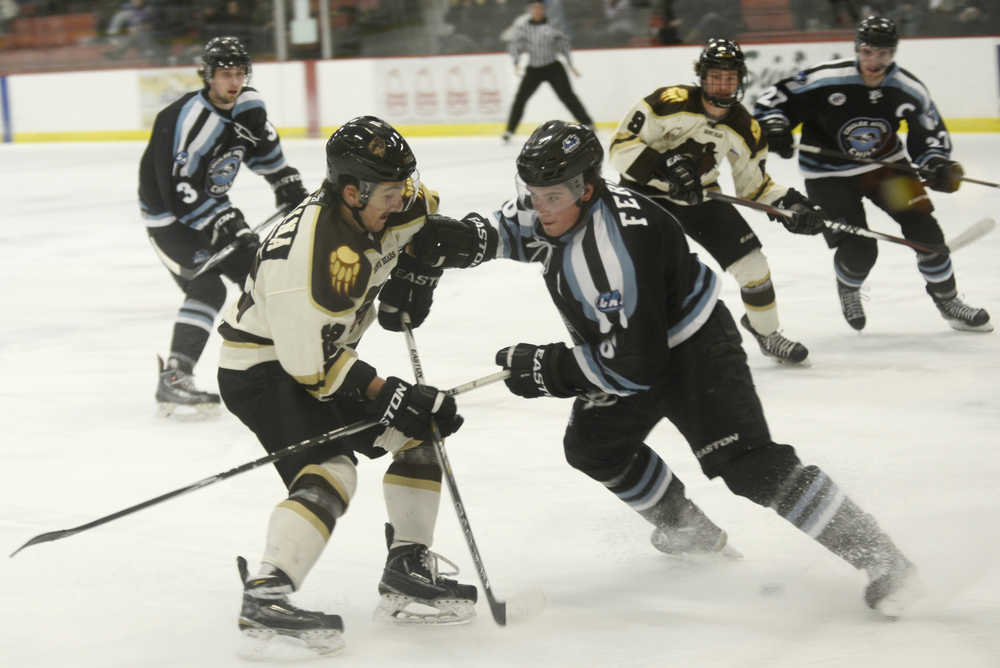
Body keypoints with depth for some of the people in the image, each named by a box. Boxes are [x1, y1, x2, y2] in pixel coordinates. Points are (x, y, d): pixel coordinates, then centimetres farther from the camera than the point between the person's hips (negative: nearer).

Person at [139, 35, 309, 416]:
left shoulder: (248, 106, -5)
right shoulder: (186, 120, -29)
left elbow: (265, 150, 17)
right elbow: (178, 192, -31)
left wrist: (290, 187, 13)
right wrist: (222, 221, -32)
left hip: (211, 205, 8)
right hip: (168, 213, -8)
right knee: (206, 288, -21)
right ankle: (173, 380, -23)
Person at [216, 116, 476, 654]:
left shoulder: (375, 206, -7)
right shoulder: (311, 261, -33)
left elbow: (426, 215, 18)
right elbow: (311, 365, -27)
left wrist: (413, 276, 4)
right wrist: (387, 395, -22)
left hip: (318, 353, 10)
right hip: (263, 367, -10)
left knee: (421, 431, 9)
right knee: (330, 470, -28)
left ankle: (408, 573, 12)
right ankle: (265, 598, -35)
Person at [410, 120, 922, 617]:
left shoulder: (611, 246, -35)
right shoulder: (549, 210, -9)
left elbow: (635, 363, -35)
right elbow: (504, 231, 13)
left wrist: (547, 368, -27)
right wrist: (458, 240, -10)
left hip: (693, 349, -10)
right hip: (631, 351, 10)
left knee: (747, 463, -21)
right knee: (593, 447, 18)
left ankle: (878, 557, -18)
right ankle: (687, 529, 37)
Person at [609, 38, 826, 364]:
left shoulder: (745, 129, -6)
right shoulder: (670, 102, -24)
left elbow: (754, 185, 7)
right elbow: (622, 145, -22)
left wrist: (791, 203, -10)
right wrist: (665, 166, -34)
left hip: (700, 196, 5)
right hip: (645, 192, -5)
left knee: (751, 260, 1)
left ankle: (767, 333, 23)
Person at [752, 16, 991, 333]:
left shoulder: (910, 90, -13)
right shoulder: (826, 80, -25)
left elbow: (931, 134, -1)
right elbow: (772, 100, -17)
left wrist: (937, 166, -20)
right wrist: (774, 129, -36)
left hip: (885, 164, 4)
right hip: (829, 173, -4)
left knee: (924, 229, -7)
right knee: (859, 250, -14)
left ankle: (947, 300, 16)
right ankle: (847, 289, 23)